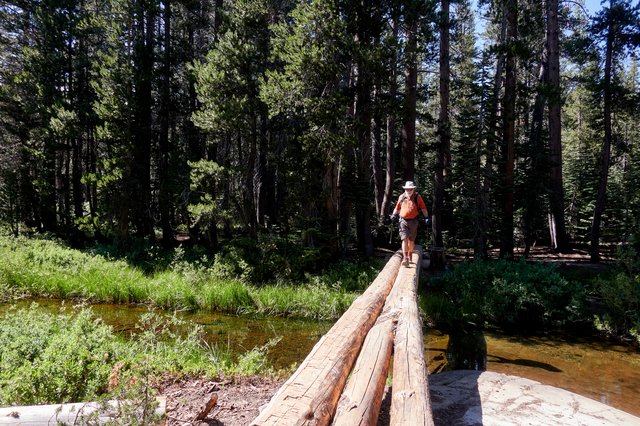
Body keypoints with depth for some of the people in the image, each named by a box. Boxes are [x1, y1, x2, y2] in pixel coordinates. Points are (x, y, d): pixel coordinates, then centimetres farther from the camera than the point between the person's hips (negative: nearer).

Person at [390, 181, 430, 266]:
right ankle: (405, 258, -17)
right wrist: (394, 214, 1)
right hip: (403, 221, 0)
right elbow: (397, 207, 17)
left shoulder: (417, 197, 0)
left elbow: (423, 208, 0)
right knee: (404, 239, -12)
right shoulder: (401, 197, 6)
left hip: (413, 221, 0)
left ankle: (410, 257, 29)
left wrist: (427, 217, -9)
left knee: (411, 240, 11)